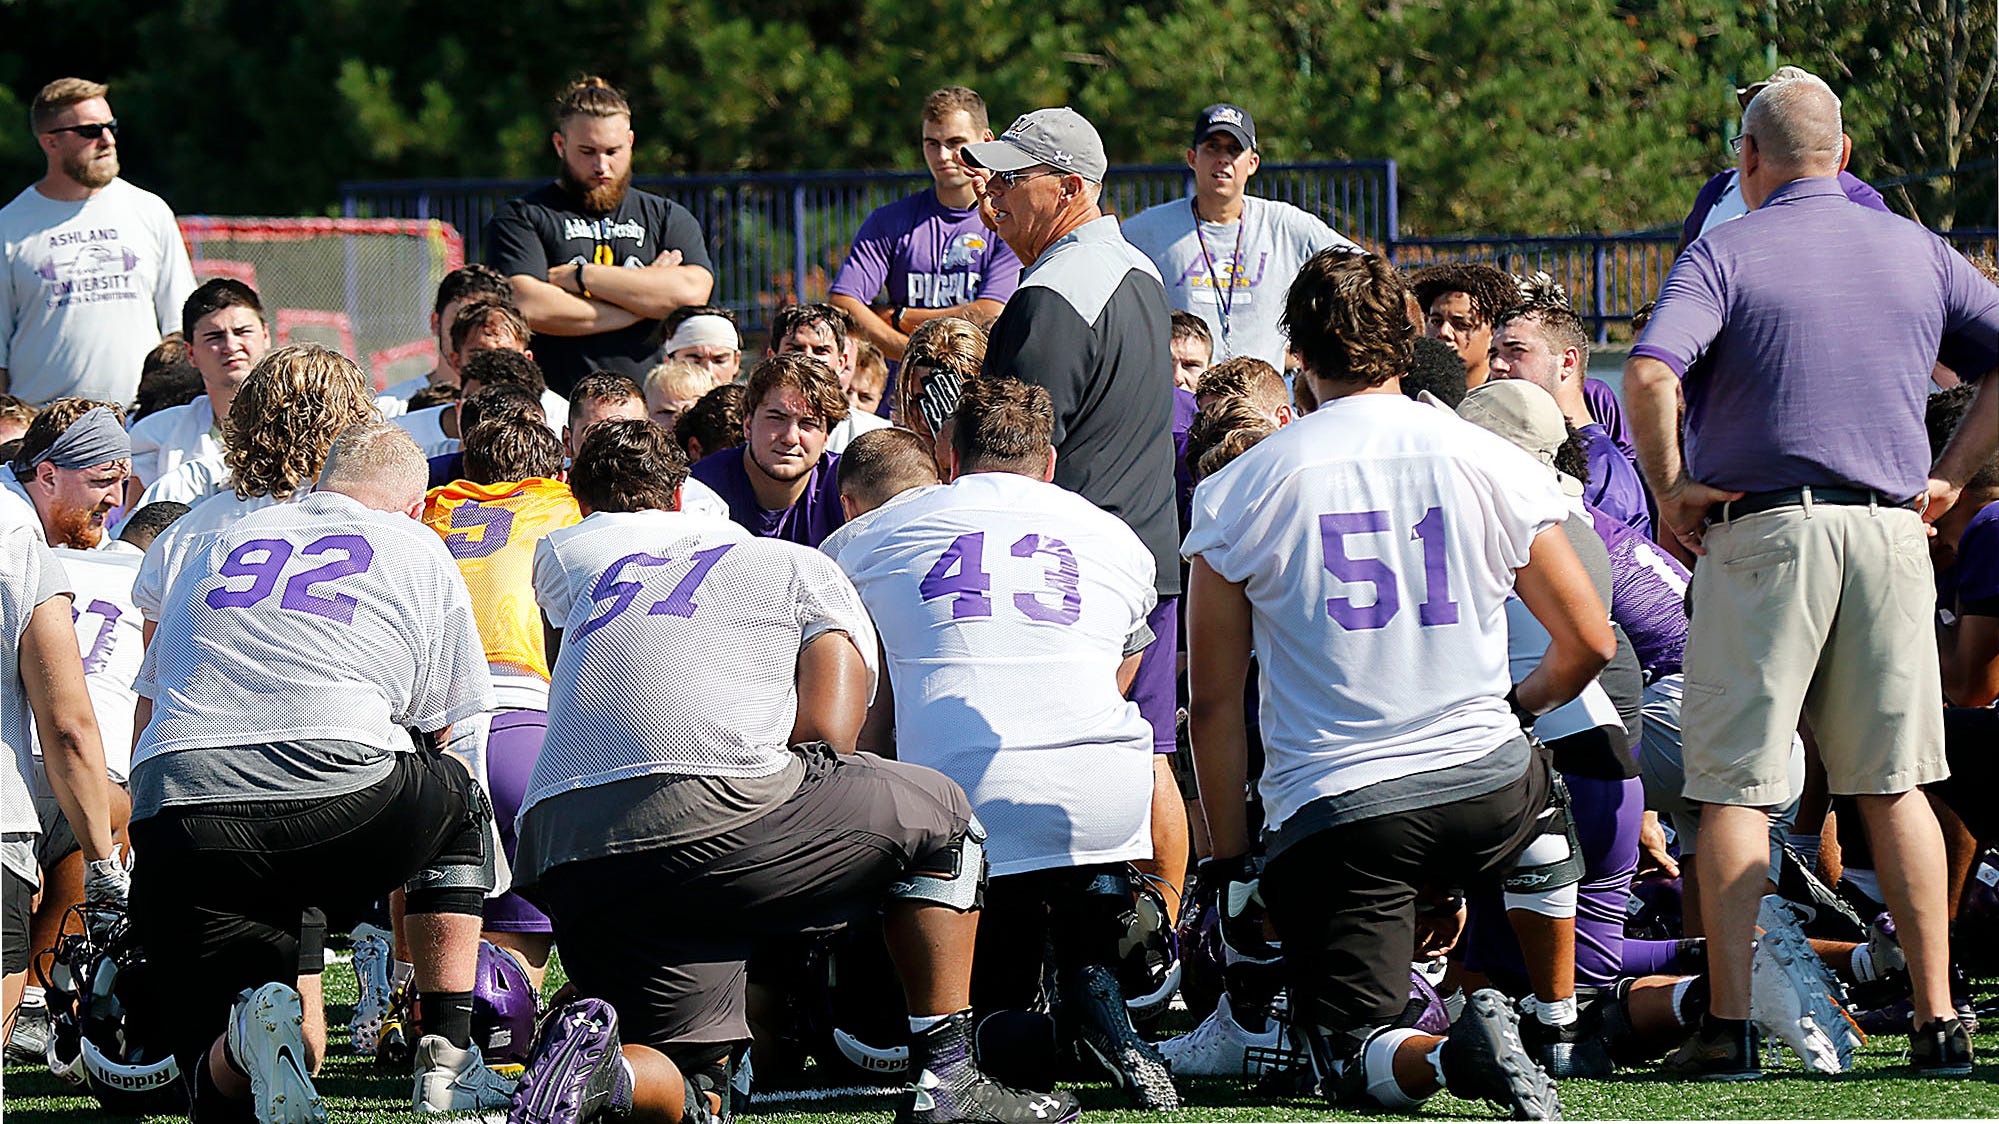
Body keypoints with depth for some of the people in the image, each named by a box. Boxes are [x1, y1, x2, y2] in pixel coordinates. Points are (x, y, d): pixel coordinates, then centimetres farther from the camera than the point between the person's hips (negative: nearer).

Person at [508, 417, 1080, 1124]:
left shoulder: (562, 556, 30)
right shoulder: (804, 570, 22)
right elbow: (829, 737, 8)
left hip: (558, 853, 3)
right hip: (711, 810, -3)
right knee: (939, 818, 24)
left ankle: (600, 1060, -20)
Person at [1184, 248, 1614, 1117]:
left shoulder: (1240, 492, -1)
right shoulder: (1490, 464, 2)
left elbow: (1215, 706, 1)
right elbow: (1589, 642, 7)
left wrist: (1230, 863, 11)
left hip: (1330, 808, -2)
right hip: (1482, 791, 2)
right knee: (1545, 806, 38)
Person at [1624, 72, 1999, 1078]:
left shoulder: (1728, 253, -1)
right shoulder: (1917, 251, 12)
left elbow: (1650, 374, -17)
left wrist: (1671, 487, -4)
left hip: (1762, 532, -4)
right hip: (1891, 532, 4)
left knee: (1735, 786, 0)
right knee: (1893, 784, 10)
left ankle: (1729, 1024, -6)